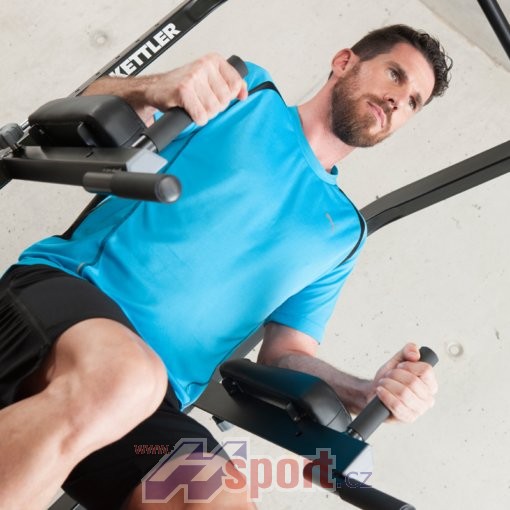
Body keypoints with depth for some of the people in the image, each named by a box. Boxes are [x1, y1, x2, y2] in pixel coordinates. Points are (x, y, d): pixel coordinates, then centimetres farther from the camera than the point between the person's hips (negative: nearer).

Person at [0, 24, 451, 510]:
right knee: (124, 377, -38)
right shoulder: (246, 91, 12)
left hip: (153, 397, 3)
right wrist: (155, 88, -15)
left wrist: (366, 393, -3)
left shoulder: (343, 230, 19)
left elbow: (285, 354, 16)